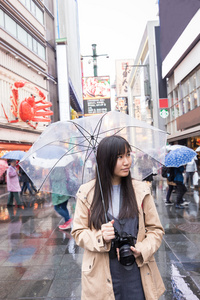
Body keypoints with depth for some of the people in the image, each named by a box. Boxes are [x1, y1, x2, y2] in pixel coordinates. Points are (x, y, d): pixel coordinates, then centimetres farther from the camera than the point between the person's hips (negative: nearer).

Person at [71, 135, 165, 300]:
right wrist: (100, 237, -18)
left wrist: (142, 250, -14)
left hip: (136, 272, 1)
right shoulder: (87, 193, -5)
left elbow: (156, 230, 3)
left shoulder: (141, 190, -2)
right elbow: (78, 232, 1)